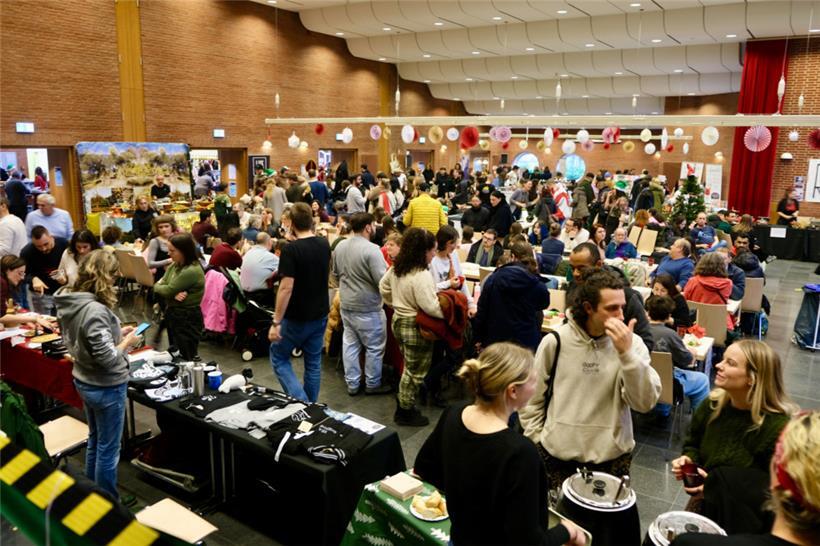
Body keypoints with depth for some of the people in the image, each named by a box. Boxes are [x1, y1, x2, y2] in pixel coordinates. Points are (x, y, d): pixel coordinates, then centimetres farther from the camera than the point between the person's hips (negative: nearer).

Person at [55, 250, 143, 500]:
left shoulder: (69, 301, -2)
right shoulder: (95, 310, -30)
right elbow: (108, 358, -29)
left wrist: (116, 333, 7)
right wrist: (127, 342, -12)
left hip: (84, 381, 9)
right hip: (106, 387, -9)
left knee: (94, 440, 26)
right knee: (108, 448, 9)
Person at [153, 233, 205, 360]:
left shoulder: (192, 271, -24)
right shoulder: (174, 266, 5)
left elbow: (167, 291, -19)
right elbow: (159, 287, 0)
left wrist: (157, 286, 3)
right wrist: (173, 295, -21)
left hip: (187, 319, -9)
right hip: (173, 314, 9)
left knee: (186, 360, -2)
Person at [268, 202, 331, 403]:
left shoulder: (291, 249, -20)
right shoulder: (324, 244, 1)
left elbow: (286, 288, -25)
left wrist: (276, 322, -20)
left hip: (297, 317, -6)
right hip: (320, 314, 6)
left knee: (278, 358, 12)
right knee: (314, 362, 16)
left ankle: (300, 401, -1)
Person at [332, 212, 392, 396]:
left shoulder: (340, 247, 2)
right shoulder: (371, 249, -22)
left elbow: (336, 274, 14)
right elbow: (383, 280, -22)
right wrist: (388, 269, -2)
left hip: (346, 305, 7)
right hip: (367, 307, -7)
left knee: (350, 344, 14)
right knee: (374, 347, 9)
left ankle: (352, 384, 24)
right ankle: (373, 384, 21)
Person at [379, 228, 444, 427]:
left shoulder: (396, 268, 2)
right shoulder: (421, 275, -26)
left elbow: (383, 286, 16)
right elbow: (431, 307, -29)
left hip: (399, 321, 9)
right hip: (416, 328, -9)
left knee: (409, 368, 22)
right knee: (415, 372, 7)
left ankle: (404, 405, 32)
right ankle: (405, 412, 20)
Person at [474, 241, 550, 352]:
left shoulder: (493, 278, -5)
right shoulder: (538, 285, -10)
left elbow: (482, 311, -1)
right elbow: (544, 304, 13)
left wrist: (478, 338, 9)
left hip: (495, 339, 2)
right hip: (527, 342, -2)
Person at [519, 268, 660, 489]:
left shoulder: (632, 342, -6)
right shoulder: (555, 342, -8)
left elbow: (645, 402, -15)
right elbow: (531, 399, 2)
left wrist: (626, 352, -24)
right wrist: (536, 441, 1)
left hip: (612, 457, 1)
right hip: (558, 455, 0)